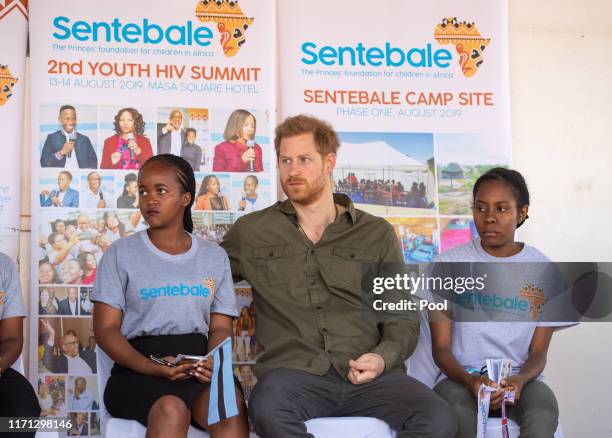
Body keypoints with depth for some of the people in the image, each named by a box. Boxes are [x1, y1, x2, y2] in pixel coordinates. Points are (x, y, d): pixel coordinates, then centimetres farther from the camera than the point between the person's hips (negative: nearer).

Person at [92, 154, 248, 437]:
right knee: (171, 410, -36)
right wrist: (151, 367, -17)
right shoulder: (121, 253, 7)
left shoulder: (215, 257, 15)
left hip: (199, 365, 2)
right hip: (139, 369, -2)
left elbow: (220, 327, 12)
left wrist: (214, 361, -12)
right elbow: (106, 329, 1)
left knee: (231, 406, -32)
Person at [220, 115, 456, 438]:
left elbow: (402, 316, 16)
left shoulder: (377, 234, 16)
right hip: (294, 372, -1)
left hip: (367, 376, 1)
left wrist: (385, 356, -6)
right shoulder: (250, 232, 16)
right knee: (267, 409, -38)